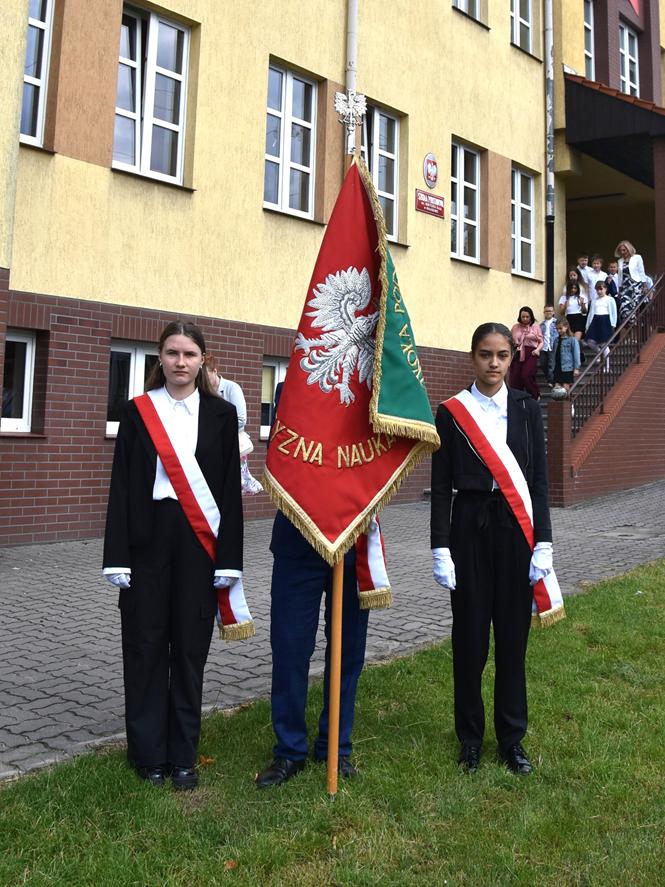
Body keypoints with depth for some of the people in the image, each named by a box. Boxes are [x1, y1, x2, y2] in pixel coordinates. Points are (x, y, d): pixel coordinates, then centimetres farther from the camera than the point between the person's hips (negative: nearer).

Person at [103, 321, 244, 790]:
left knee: (190, 646, 6)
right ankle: (149, 753, 21)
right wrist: (118, 556, -5)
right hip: (148, 540, 0)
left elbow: (231, 488, 2)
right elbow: (121, 485, 2)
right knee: (145, 645, 6)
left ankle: (184, 755, 20)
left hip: (200, 541, 0)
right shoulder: (138, 411, 4)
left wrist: (229, 558, -3)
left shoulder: (221, 413, 4)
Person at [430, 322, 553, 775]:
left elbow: (539, 478, 3)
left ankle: (512, 737, 22)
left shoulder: (528, 409, 4)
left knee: (513, 634, 7)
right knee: (469, 636, 5)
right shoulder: (451, 412, 0)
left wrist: (543, 543, -4)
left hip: (516, 529, 1)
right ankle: (471, 736, 22)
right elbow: (441, 485, -1)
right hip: (469, 528, -1)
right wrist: (441, 549, -7)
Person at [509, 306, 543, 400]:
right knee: (515, 378, -4)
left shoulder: (535, 327, 9)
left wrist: (538, 350, -9)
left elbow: (541, 342, 10)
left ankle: (535, 396, 2)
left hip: (531, 354, -3)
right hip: (517, 354, 3)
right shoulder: (515, 327, 14)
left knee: (526, 375, -19)